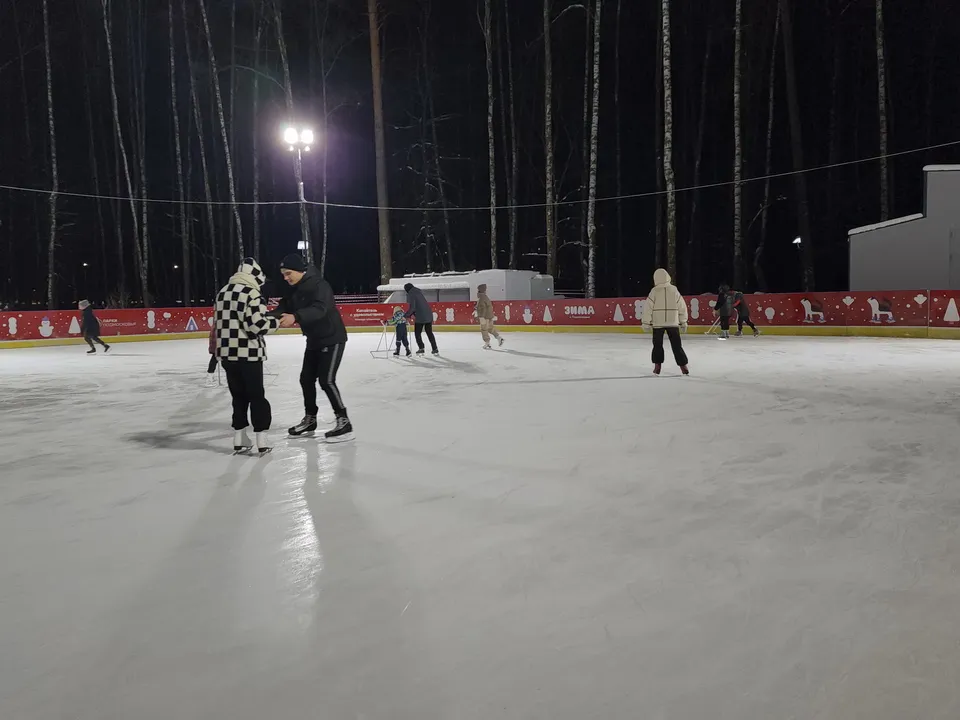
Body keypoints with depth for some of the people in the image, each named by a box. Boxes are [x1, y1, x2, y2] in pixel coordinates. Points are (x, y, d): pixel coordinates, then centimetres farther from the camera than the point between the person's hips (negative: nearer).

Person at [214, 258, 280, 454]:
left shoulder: (223, 292, 12)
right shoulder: (251, 293, -13)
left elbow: (219, 323, 18)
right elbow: (257, 325, -19)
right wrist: (275, 321, -3)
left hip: (226, 353, 7)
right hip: (248, 354, -7)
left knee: (238, 396, 15)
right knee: (256, 396, 3)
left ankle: (239, 439, 19)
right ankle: (261, 439, 3)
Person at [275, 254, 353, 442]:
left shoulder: (319, 285, -22)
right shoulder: (294, 290, 6)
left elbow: (319, 309, -37)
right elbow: (284, 308, 2)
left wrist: (295, 317, -52)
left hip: (332, 339, -9)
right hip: (314, 341, 9)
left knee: (326, 380, -14)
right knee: (306, 378, 12)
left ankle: (344, 423, -8)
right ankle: (310, 420, 26)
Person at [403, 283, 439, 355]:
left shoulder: (411, 294, -7)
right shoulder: (419, 291, 17)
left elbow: (412, 308, -15)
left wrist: (405, 315, -6)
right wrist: (410, 314, 19)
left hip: (421, 316, -7)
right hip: (429, 314, 7)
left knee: (417, 333, 9)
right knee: (429, 332, 16)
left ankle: (421, 349, 3)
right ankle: (435, 349, 15)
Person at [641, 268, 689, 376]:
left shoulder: (654, 291, -7)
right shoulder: (674, 290, 0)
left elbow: (648, 307, -8)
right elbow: (682, 307, 4)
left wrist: (646, 323, 0)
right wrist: (683, 322, 13)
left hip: (658, 323, -1)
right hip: (673, 323, 2)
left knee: (657, 345, 12)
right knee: (677, 345, 7)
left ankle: (657, 367, 9)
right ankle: (684, 366, 4)